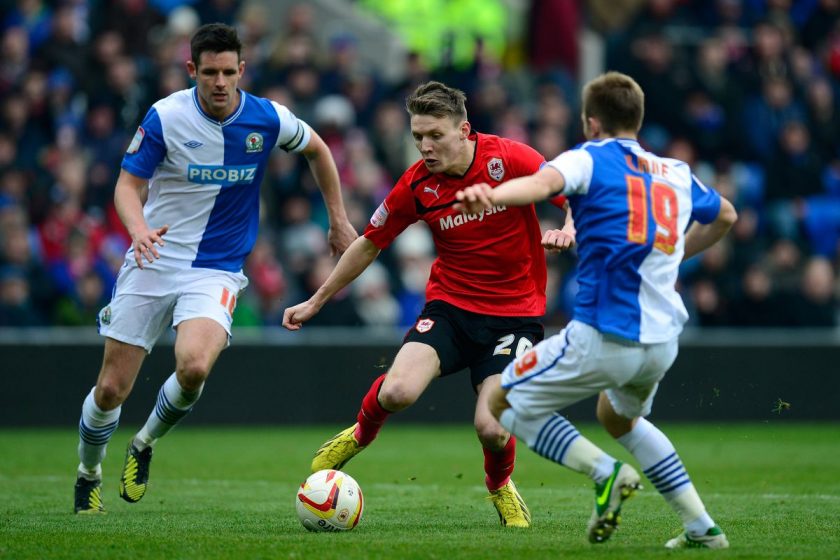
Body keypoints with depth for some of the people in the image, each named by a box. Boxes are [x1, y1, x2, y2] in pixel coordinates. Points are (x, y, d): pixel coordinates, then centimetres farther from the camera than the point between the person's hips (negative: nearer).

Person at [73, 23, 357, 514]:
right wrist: (139, 228, -28)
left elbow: (317, 149, 14)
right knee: (112, 389, 0)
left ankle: (146, 444, 3)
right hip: (153, 265, 0)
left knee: (194, 367, -29)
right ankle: (89, 474, 31)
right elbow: (129, 184, -7)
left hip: (217, 270, 0)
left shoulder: (268, 119, -6)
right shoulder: (164, 117, -11)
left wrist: (339, 220, 16)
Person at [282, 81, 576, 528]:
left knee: (492, 429, -17)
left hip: (515, 314, -2)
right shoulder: (417, 185, -5)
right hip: (450, 303, 2)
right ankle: (361, 433, 12)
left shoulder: (508, 159, -13)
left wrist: (567, 230, -29)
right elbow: (370, 244, 9)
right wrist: (317, 301, 14)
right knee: (397, 391, -25)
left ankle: (500, 486, 21)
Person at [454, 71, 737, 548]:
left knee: (504, 402, 8)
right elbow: (724, 215, 37)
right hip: (663, 342, 7)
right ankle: (702, 526, 26)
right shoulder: (677, 173, 17)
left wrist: (489, 196, -44)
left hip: (604, 337, -7)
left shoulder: (592, 159, -1)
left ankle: (606, 472, -8)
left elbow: (544, 181, -25)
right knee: (619, 416, 34)